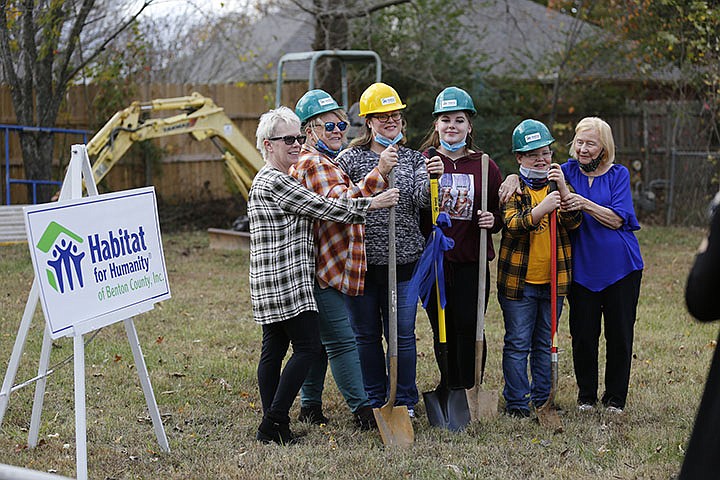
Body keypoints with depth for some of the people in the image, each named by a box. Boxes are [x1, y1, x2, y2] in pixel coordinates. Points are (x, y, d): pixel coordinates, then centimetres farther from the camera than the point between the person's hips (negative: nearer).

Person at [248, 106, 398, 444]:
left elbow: (310, 209, 28)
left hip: (272, 284, 11)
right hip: (285, 280, -11)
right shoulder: (274, 182, -13)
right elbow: (320, 207, -14)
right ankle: (274, 421, -8)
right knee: (308, 345, -8)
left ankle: (271, 427, 10)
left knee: (274, 349, 8)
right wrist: (371, 204, -9)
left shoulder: (269, 180, 20)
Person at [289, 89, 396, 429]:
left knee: (319, 338, 14)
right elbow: (342, 204, -28)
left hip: (326, 267, 11)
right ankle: (362, 410, -7)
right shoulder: (312, 164, -13)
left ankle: (310, 407, 21)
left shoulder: (328, 161, 22)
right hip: (322, 265, -11)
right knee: (341, 340, -8)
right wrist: (379, 174, -34)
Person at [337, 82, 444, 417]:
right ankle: (374, 400, 21)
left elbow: (421, 201, -10)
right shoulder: (351, 158, 1)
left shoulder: (414, 159, 7)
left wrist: (431, 179, -28)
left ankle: (405, 401, 16)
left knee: (402, 333, 4)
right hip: (362, 260, -1)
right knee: (367, 334, 8)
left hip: (404, 260, 1)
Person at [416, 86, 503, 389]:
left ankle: (470, 391, 7)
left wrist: (492, 221, -7)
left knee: (469, 326, -3)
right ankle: (450, 389, 18)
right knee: (442, 329, 6)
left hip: (472, 261, 0)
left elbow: (500, 212, 15)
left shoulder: (484, 165, 7)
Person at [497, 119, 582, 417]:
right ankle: (517, 403, 8)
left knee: (545, 344, 12)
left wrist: (562, 189, -20)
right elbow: (512, 225, -17)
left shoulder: (559, 185, 8)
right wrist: (541, 208, -34)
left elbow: (574, 222, -6)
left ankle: (542, 400, 23)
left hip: (553, 280, 3)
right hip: (518, 279, -3)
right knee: (518, 344, 0)